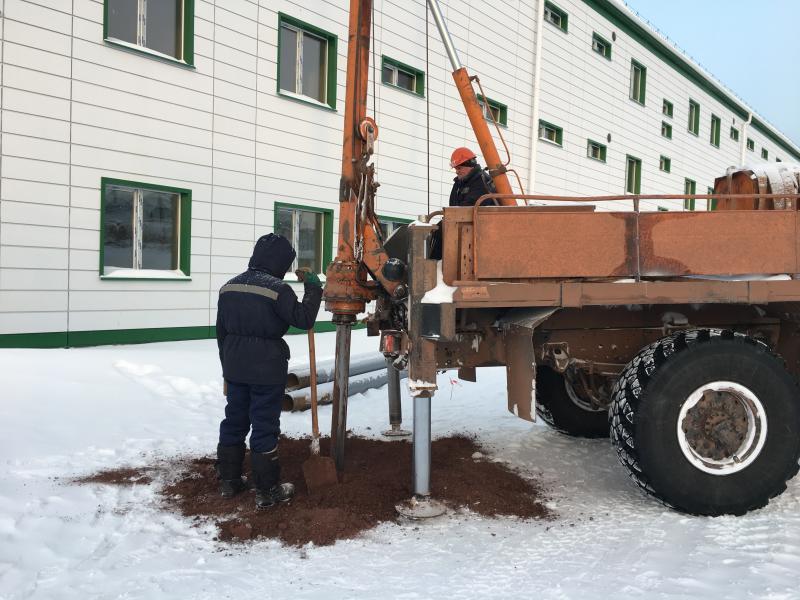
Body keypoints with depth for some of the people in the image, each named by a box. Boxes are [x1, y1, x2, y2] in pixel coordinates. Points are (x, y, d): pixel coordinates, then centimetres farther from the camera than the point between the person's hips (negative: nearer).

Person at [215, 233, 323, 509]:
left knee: (234, 421, 17)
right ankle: (267, 491, 9)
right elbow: (304, 319, -13)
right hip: (267, 370, -6)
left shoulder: (229, 287, 8)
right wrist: (313, 288, -3)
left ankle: (228, 481, 28)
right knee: (265, 427, 1)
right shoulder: (278, 289, -15)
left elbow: (222, 331, 14)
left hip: (235, 369, 7)